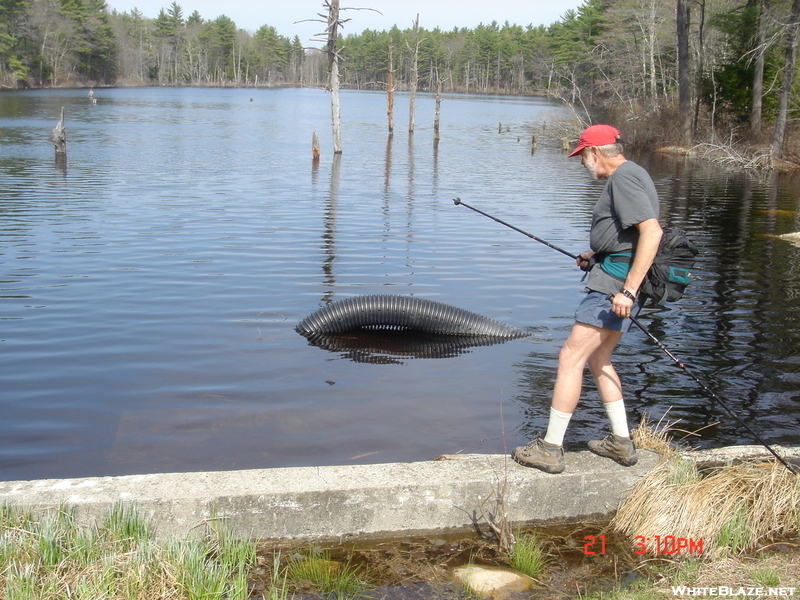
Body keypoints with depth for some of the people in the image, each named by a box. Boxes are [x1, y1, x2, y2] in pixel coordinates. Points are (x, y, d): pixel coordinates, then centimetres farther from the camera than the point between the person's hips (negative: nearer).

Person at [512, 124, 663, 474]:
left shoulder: (623, 178, -15)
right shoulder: (629, 175, 18)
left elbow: (651, 232, -26)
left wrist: (628, 290, -29)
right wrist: (594, 256, 26)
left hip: (613, 284, -11)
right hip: (620, 283, 11)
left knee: (571, 357, -8)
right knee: (597, 359, 19)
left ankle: (550, 449, -4)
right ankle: (621, 442, 24)